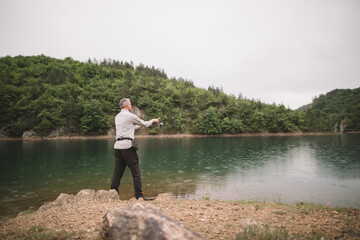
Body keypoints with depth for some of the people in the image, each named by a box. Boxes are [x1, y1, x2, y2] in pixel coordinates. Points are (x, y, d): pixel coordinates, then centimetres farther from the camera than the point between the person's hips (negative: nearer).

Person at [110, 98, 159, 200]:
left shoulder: (117, 117, 17)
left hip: (117, 146, 7)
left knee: (117, 172, 11)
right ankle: (139, 195, 1)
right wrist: (152, 121, 26)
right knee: (136, 172, -1)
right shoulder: (130, 116, -5)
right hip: (127, 146, -7)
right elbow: (145, 124, 7)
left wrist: (141, 125, 34)